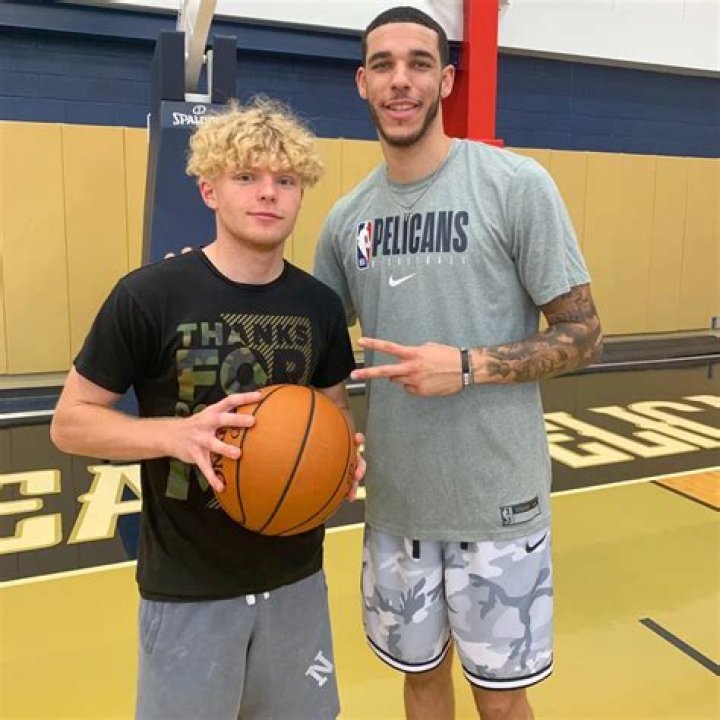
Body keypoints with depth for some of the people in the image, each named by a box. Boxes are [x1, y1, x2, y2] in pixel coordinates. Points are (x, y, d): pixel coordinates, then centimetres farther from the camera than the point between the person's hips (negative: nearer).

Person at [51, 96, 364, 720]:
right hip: (187, 587, -3)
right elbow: (71, 421, -9)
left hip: (296, 576, 4)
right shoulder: (149, 296, -15)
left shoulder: (320, 305, -3)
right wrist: (177, 432, -26)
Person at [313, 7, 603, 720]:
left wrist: (468, 366, -22)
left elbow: (582, 334, -8)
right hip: (395, 500, 4)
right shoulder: (346, 217, 4)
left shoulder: (515, 184, -10)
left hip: (495, 500, -3)